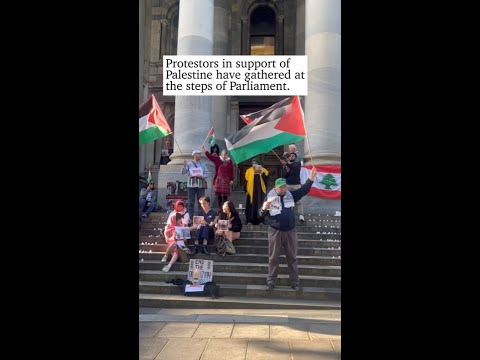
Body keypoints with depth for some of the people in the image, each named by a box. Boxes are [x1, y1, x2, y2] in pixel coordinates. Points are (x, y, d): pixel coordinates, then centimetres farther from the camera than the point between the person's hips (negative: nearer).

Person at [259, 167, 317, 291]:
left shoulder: (291, 195, 2)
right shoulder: (270, 199, -8)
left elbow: (304, 190, 3)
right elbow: (261, 215, -5)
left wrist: (310, 179, -9)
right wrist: (264, 209, -28)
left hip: (290, 231, 3)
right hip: (275, 232, -3)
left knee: (292, 257, 10)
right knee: (273, 258, 6)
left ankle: (295, 282, 18)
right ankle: (271, 281, 16)